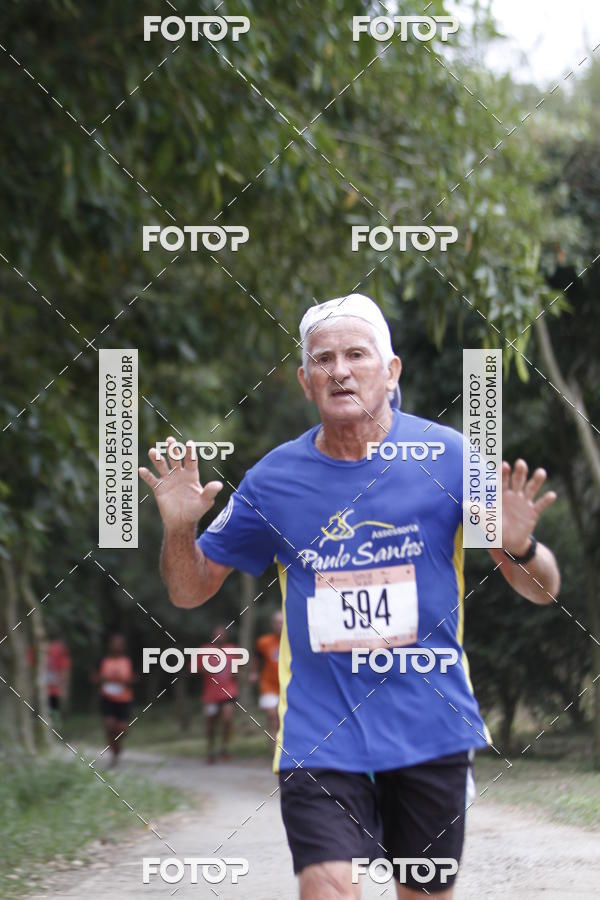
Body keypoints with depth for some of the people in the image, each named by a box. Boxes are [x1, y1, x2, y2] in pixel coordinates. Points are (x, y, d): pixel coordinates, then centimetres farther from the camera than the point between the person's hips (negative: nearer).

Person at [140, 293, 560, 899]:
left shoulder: (446, 457, -2)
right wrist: (179, 530, -9)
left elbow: (542, 590, 1)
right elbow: (189, 591, 12)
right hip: (319, 733, 0)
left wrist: (518, 548, -21)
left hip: (431, 729, 1)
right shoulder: (273, 479, 1)